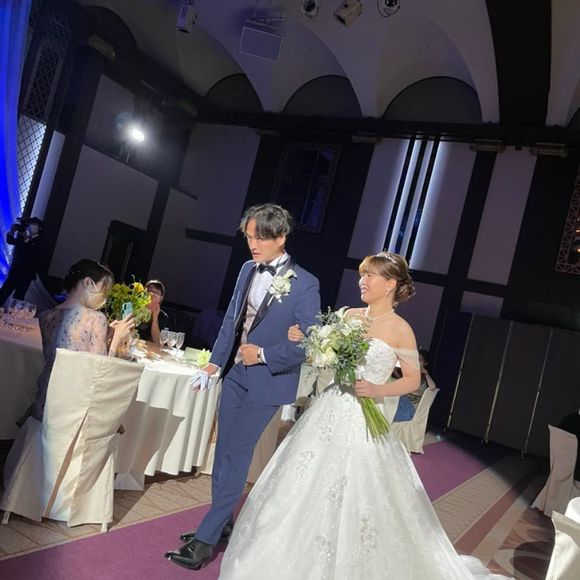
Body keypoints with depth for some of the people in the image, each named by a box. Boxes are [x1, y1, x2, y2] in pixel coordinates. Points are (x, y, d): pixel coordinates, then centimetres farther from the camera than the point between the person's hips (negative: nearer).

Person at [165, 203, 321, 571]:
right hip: (235, 373, 6)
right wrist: (216, 361, 6)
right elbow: (231, 320, 11)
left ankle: (207, 538, 13)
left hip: (267, 381, -6)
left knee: (236, 455, -1)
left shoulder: (304, 285, -15)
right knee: (224, 451, 15)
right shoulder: (248, 270, 3)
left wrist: (264, 355, -17)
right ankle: (222, 523, 33)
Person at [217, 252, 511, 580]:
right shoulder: (349, 315, 5)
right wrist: (303, 341, -7)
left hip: (363, 420, -5)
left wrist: (377, 390, -18)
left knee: (356, 498, 2)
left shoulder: (400, 330, -9)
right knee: (307, 491, 14)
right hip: (330, 411, 6)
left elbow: (413, 380, -4)